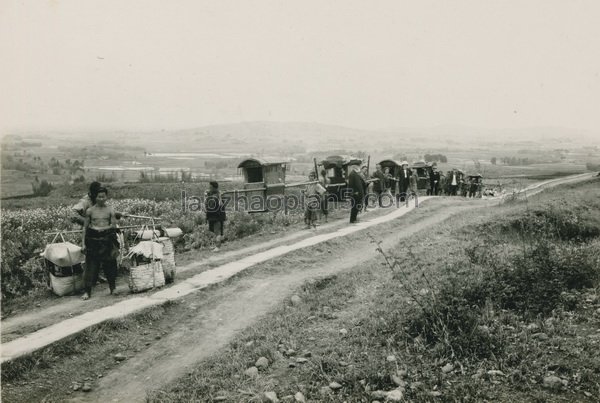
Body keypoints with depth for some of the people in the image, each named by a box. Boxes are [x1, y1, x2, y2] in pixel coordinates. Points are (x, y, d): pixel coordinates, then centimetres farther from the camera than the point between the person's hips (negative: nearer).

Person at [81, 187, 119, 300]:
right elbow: (85, 227, 4)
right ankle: (87, 291, 6)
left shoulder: (110, 210, 2)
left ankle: (112, 287, 23)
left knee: (110, 264, 7)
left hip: (107, 239, 0)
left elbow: (114, 226, 4)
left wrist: (103, 228, -11)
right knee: (91, 265, -1)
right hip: (93, 240, 0)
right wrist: (83, 243, 0)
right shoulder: (90, 210, 2)